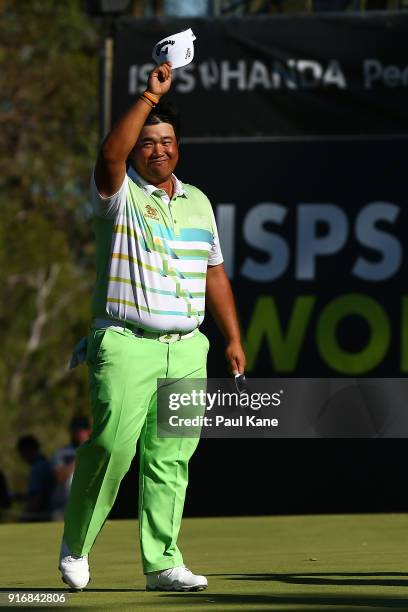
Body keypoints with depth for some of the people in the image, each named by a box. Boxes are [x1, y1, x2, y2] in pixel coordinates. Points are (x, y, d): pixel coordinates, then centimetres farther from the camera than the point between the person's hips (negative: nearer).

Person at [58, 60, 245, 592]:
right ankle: (75, 546, 5)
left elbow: (214, 273, 22)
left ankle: (162, 563, 3)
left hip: (188, 350, 5)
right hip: (126, 344, -5)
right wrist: (150, 97, -25)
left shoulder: (198, 201, 17)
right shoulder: (119, 194, 0)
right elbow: (109, 155, -23)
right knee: (112, 445, -13)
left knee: (171, 457, 1)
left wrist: (233, 339, 17)